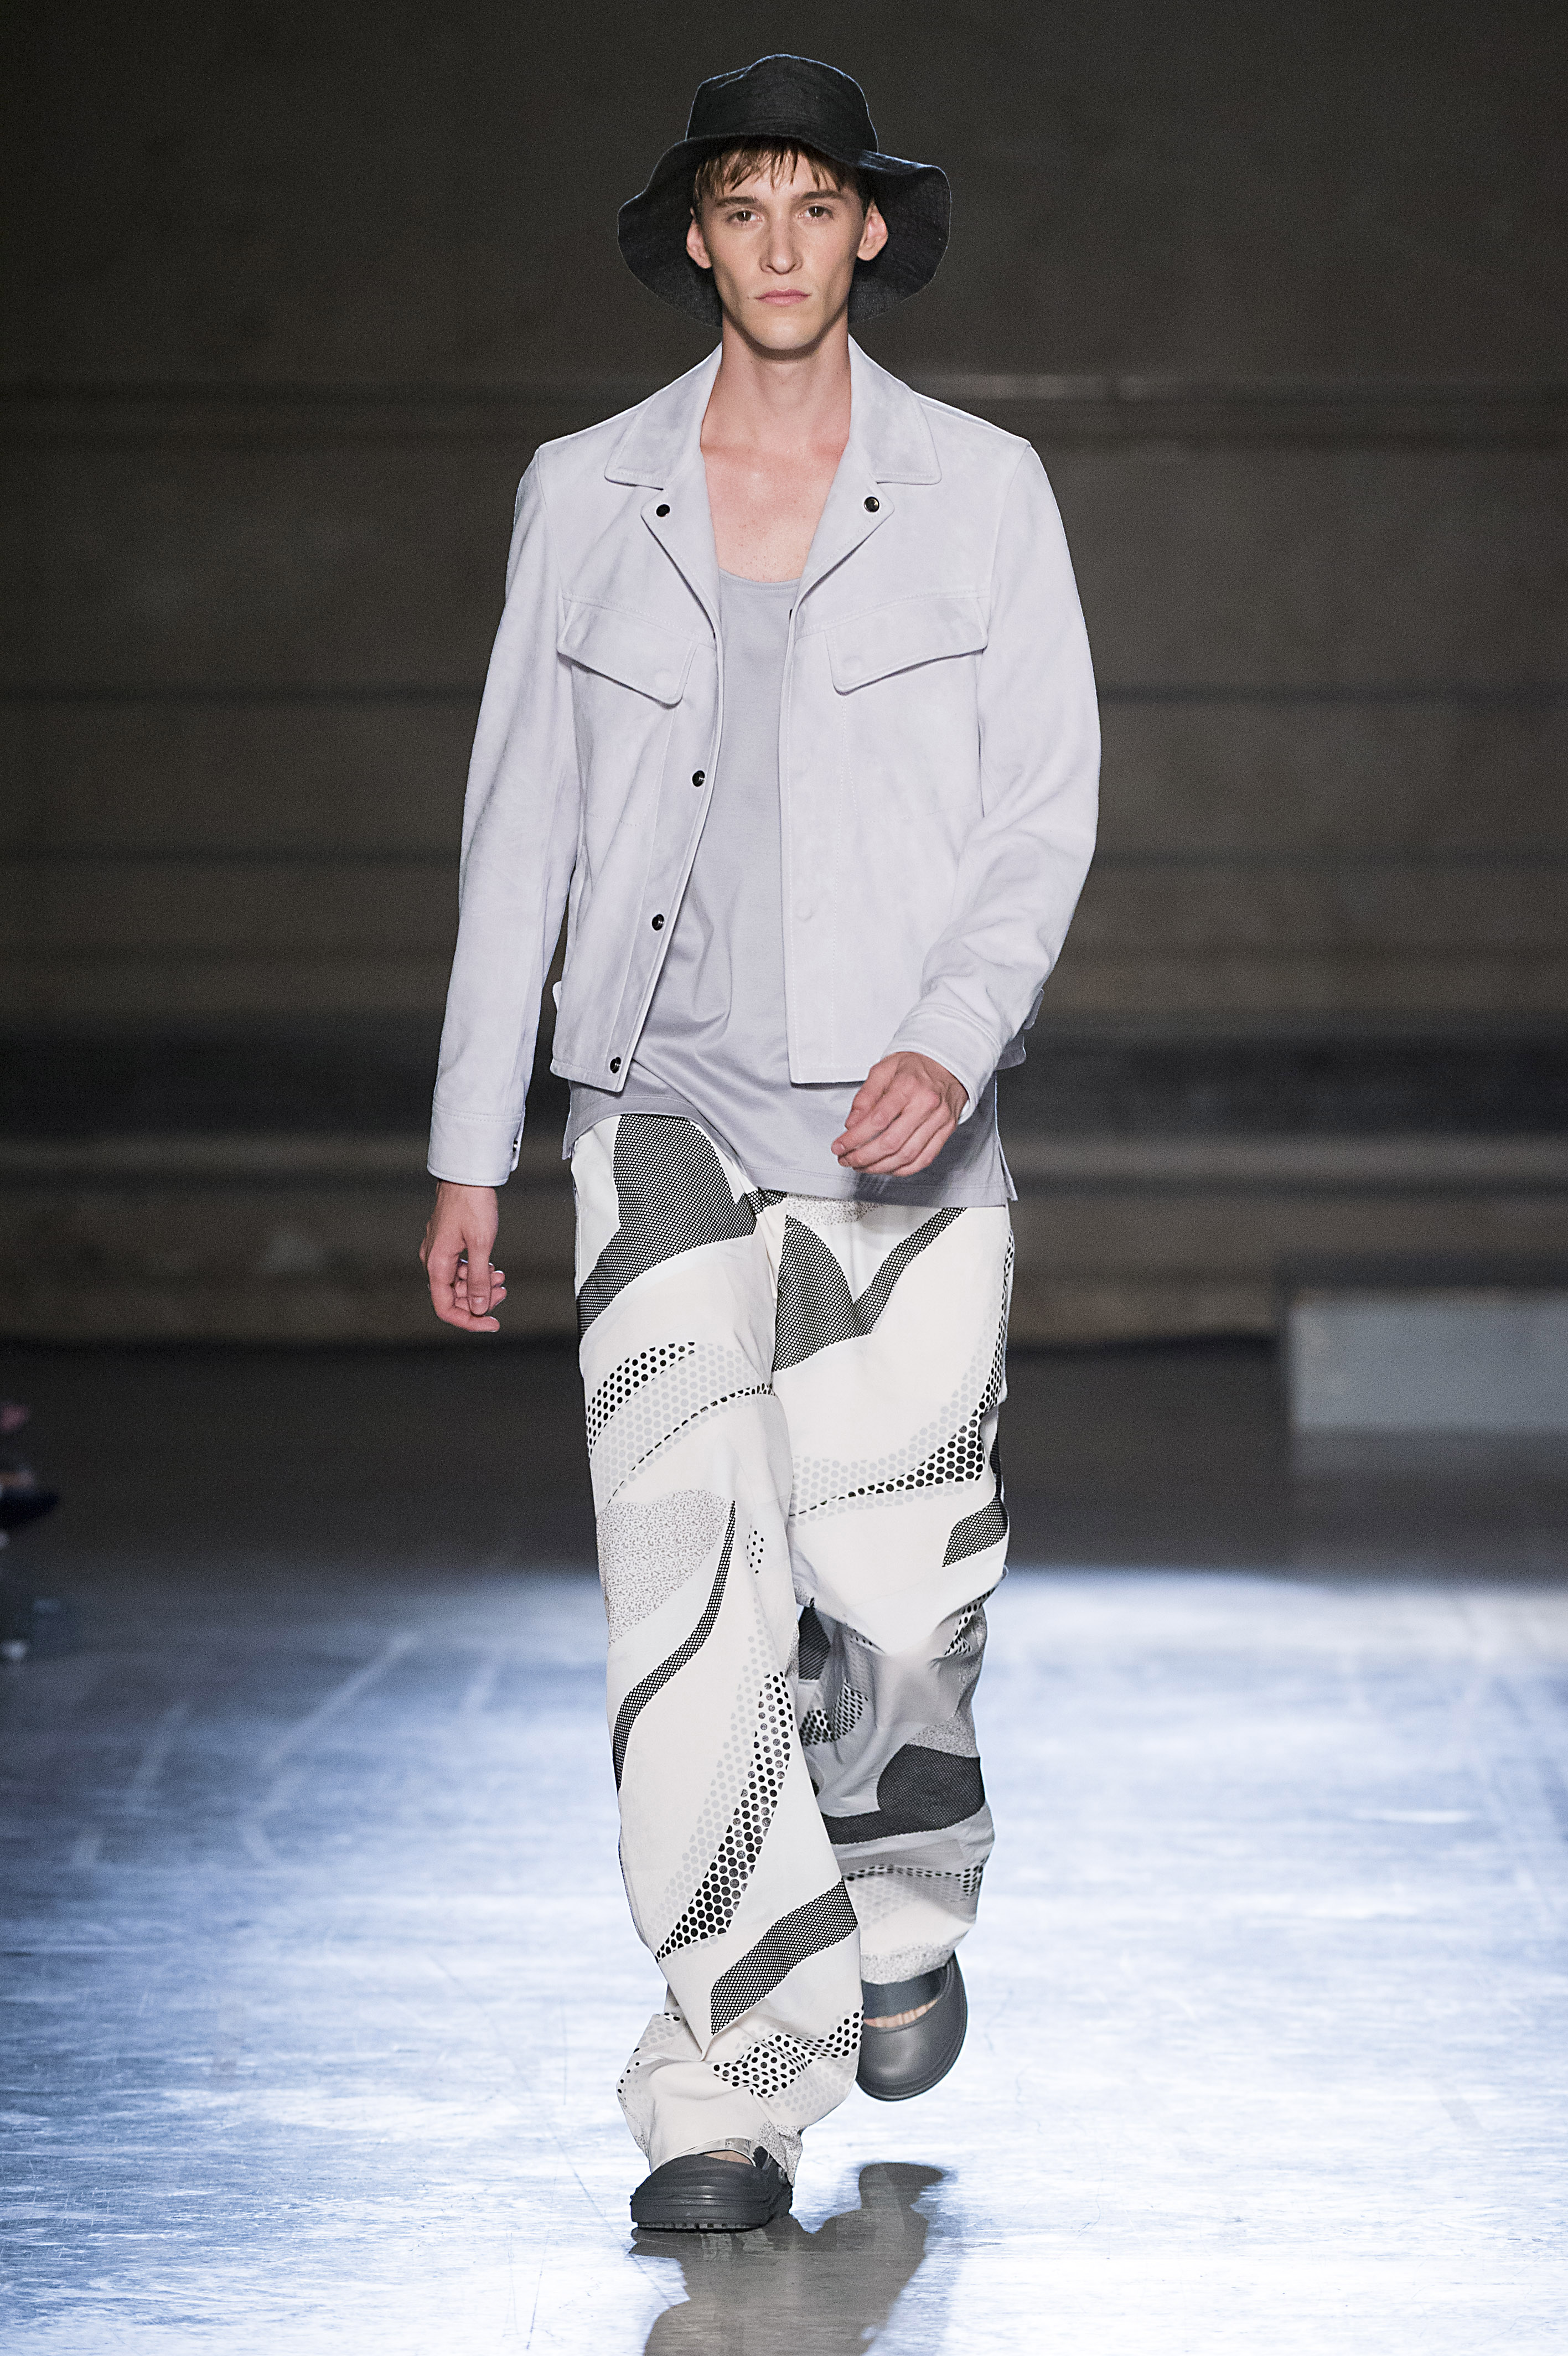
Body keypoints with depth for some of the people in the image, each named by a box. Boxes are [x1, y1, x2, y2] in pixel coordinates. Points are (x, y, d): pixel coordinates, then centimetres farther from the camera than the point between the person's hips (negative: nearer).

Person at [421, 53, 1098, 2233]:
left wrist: (953, 1043, -17)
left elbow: (1048, 803, 0)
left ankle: (905, 1903, 34)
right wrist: (469, 1148, 8)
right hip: (668, 1108, 0)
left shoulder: (980, 491, 3)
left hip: (903, 1118, 0)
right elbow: (520, 828, 9)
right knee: (688, 1582, -11)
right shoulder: (585, 495, 6)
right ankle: (737, 2092, -9)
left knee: (898, 1594, 1)